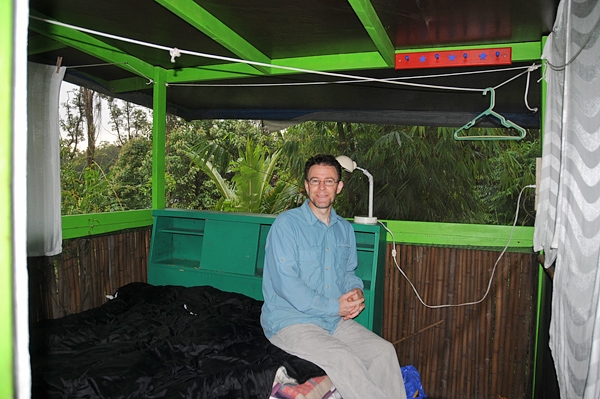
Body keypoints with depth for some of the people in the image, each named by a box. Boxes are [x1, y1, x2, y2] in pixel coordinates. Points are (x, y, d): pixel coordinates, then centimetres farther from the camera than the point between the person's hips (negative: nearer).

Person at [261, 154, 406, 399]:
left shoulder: (345, 229, 11)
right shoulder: (286, 224, -11)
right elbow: (286, 283, -18)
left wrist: (356, 291, -4)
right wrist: (334, 307, -16)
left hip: (335, 320, 6)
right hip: (289, 320, -6)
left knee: (383, 350, -11)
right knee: (343, 359, -26)